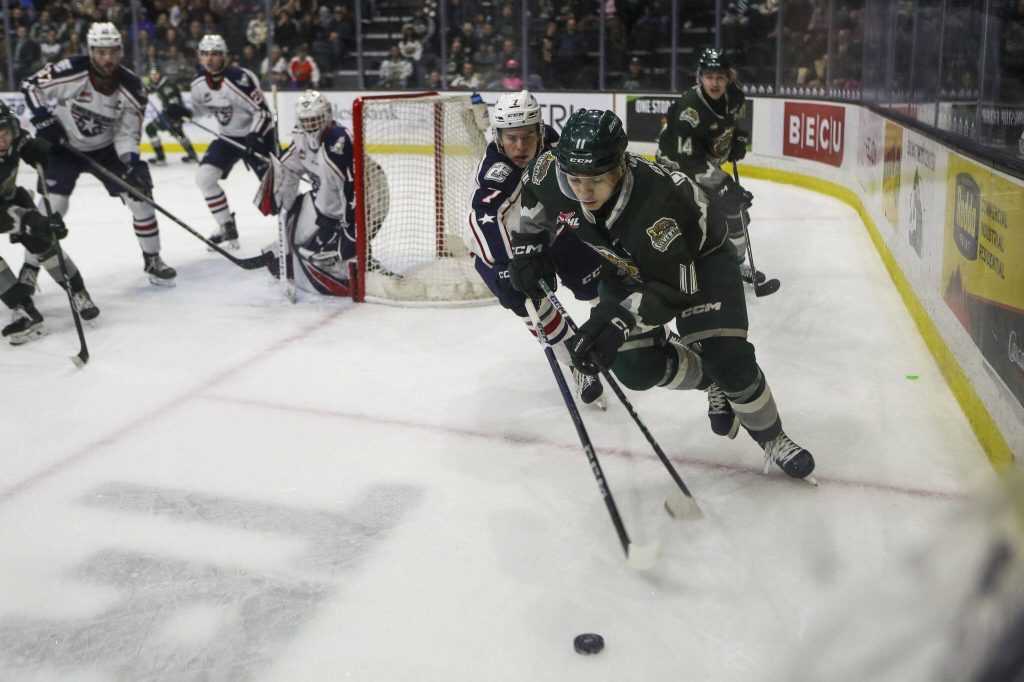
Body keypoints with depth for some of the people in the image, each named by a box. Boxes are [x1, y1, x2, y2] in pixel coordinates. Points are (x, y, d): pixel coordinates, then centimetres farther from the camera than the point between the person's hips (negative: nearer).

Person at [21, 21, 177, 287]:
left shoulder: (131, 87, -15)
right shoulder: (72, 71, -24)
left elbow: (127, 133, -11)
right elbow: (31, 86, -12)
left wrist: (132, 162, -27)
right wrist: (45, 121, -19)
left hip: (105, 148, 3)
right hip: (62, 146, -3)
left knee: (140, 194, -4)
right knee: (53, 205, -13)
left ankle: (152, 260, 12)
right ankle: (30, 267, 4)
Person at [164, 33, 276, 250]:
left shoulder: (239, 79, -26)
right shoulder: (199, 82, -5)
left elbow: (262, 111, -24)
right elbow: (201, 106, 14)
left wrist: (253, 139, -35)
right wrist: (182, 112, -5)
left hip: (258, 134, -7)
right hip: (228, 136, 7)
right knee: (204, 177, -5)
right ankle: (227, 228, 7)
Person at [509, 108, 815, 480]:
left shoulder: (657, 203, -43)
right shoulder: (551, 171, -27)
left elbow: (676, 288, -38)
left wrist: (621, 317, -51)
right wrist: (528, 243, -6)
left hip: (698, 257, -5)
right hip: (628, 265, 6)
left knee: (727, 359, -15)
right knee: (634, 367, -6)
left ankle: (772, 439, 12)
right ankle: (713, 382, 22)